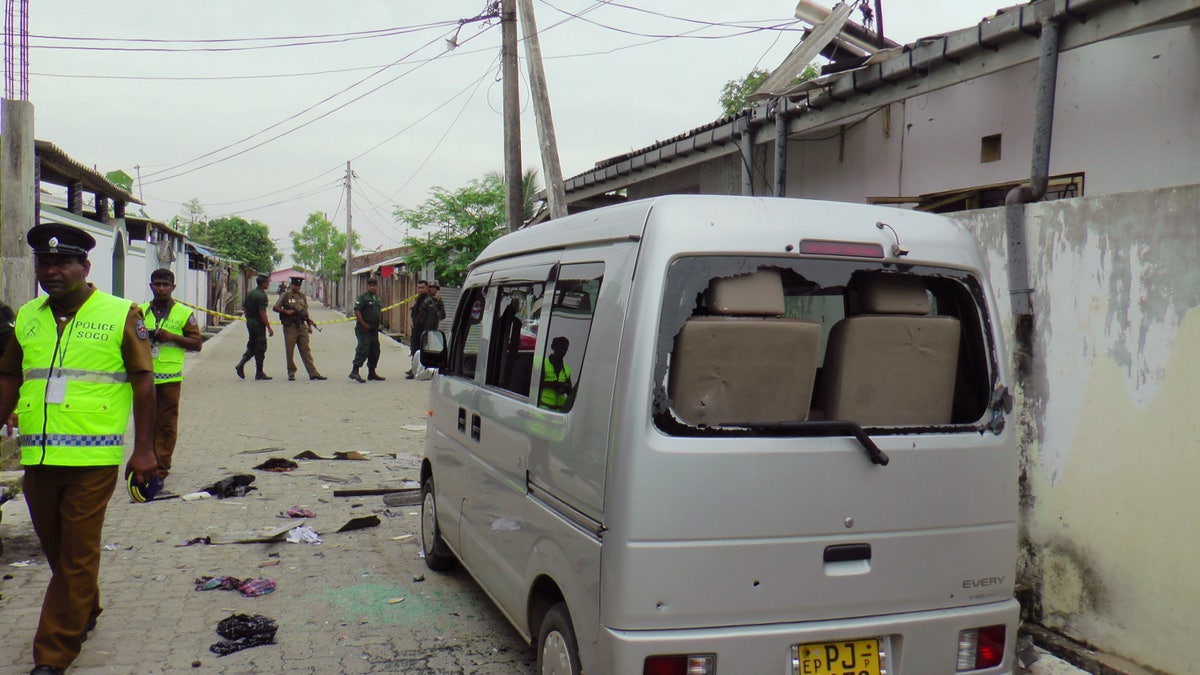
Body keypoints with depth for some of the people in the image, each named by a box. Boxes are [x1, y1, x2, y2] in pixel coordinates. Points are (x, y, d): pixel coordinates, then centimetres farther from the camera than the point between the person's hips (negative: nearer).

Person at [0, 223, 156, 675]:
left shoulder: (121, 315, -3)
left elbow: (143, 383, -3)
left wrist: (144, 450, -6)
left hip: (93, 459, -5)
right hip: (37, 456, 5)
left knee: (77, 557, 0)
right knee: (56, 550, 17)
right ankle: (85, 613, 41)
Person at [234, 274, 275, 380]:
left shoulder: (250, 293, 9)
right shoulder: (262, 296, -17)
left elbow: (244, 309, 14)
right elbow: (262, 313, -21)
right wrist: (269, 328, -18)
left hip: (249, 323, 8)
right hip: (259, 324, -8)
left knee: (251, 346, 17)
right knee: (260, 348, 0)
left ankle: (241, 365, 1)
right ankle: (259, 373, 5)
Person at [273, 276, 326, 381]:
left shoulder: (303, 296, 14)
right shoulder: (285, 296, 0)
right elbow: (275, 308, 1)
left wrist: (309, 325, 14)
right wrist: (286, 311, -13)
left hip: (302, 326, 4)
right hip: (290, 327, -4)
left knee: (306, 351, 2)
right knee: (290, 352, 2)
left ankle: (313, 373, -1)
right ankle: (291, 373, 12)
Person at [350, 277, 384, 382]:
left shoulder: (377, 298, 16)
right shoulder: (362, 297, -8)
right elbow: (357, 311, -15)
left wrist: (379, 323, 14)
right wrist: (363, 324, -21)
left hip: (374, 329, 8)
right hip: (363, 329, -8)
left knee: (375, 350, 11)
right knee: (363, 349, -15)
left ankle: (372, 373, 21)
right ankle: (354, 371, -14)